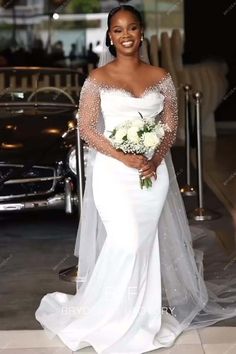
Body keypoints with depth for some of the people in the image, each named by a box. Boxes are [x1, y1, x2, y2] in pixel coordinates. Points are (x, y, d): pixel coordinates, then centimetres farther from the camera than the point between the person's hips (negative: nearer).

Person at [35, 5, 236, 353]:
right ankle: (116, 316, 11)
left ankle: (143, 314, 25)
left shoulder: (161, 77, 7)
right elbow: (86, 129, -4)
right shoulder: (98, 78, -1)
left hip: (152, 171, 3)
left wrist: (155, 159, -11)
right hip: (113, 172, -2)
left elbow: (171, 126, 7)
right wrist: (125, 158, -15)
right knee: (126, 242, -9)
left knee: (146, 242, 8)